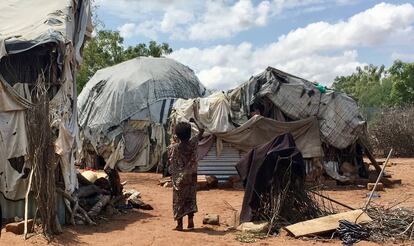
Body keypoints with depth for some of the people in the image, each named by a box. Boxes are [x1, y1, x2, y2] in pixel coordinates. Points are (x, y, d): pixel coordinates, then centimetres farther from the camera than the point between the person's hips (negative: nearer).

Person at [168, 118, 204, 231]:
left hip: (178, 178, -2)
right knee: (190, 198, 16)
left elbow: (170, 162, -6)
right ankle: (191, 220, 9)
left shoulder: (173, 148, -12)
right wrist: (194, 121, 16)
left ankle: (179, 224, 7)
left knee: (178, 200, 6)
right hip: (191, 176, 2)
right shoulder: (193, 144, -8)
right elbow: (201, 131, 5)